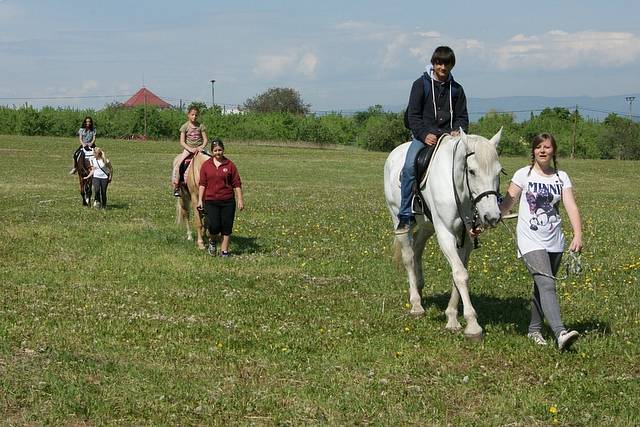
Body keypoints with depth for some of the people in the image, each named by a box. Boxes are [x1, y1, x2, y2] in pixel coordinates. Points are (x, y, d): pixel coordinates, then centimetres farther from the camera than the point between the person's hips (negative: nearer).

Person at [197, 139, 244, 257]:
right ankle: (212, 242, 19)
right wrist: (200, 200, -1)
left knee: (227, 227, 3)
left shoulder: (230, 165, 2)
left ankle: (224, 251, 15)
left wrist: (240, 199, -2)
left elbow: (237, 184, 3)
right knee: (214, 226, -12)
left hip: (228, 201, 1)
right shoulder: (206, 165, 4)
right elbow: (202, 184, 5)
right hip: (211, 201, -1)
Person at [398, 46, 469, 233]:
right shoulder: (421, 84, 4)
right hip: (424, 135, -3)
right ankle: (406, 216, -23)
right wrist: (425, 134, -15)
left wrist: (458, 131, -8)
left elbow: (462, 117, 14)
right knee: (409, 166, -28)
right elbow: (413, 115, 0)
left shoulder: (456, 89, 14)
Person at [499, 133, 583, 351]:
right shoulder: (524, 175, 0)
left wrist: (578, 235, -17)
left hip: (554, 242, 4)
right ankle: (560, 333, -31)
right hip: (531, 241, -4)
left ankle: (534, 329, 28)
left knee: (542, 287, 11)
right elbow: (507, 204, 0)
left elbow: (571, 207, -3)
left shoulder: (561, 177, 7)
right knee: (547, 284, -18)